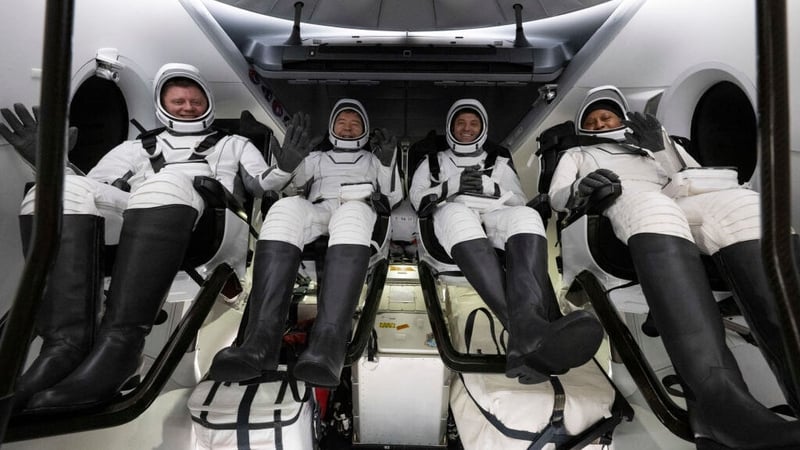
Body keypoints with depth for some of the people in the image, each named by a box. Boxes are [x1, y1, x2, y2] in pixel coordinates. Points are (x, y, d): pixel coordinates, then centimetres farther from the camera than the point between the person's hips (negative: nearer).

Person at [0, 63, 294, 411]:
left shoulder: (233, 145, 33)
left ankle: (119, 342, -43)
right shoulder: (136, 148, 38)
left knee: (166, 184, -35)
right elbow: (92, 190, 25)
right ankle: (67, 342, -36)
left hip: (208, 224, -3)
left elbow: (263, 186, 18)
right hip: (130, 227, 3)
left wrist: (284, 167, -1)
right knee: (65, 190, -24)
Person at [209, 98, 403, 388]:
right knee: (285, 207, -35)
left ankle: (327, 346, -59)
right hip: (316, 212, 2)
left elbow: (394, 197, 18)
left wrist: (388, 162, 1)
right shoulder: (317, 157, 34)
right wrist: (292, 158, -5)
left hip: (359, 211, -1)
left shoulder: (372, 159, 33)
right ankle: (260, 342, -49)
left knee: (351, 214, -40)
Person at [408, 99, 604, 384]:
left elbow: (519, 201, 19)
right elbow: (418, 197, 16)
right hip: (450, 217, -1)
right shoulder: (433, 161, 30)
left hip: (494, 218, 2)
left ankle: (527, 328, -62)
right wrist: (451, 187, -1)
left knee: (526, 216, -36)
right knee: (458, 213, -41)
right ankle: (529, 330, -61)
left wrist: (489, 186, 0)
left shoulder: (500, 162, 32)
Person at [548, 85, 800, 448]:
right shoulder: (577, 155, 36)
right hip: (624, 203, -3)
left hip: (682, 201, 4)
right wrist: (580, 191, -7)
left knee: (742, 205, -32)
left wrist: (661, 146, 12)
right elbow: (556, 196, 16)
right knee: (649, 205, -41)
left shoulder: (651, 142, 41)